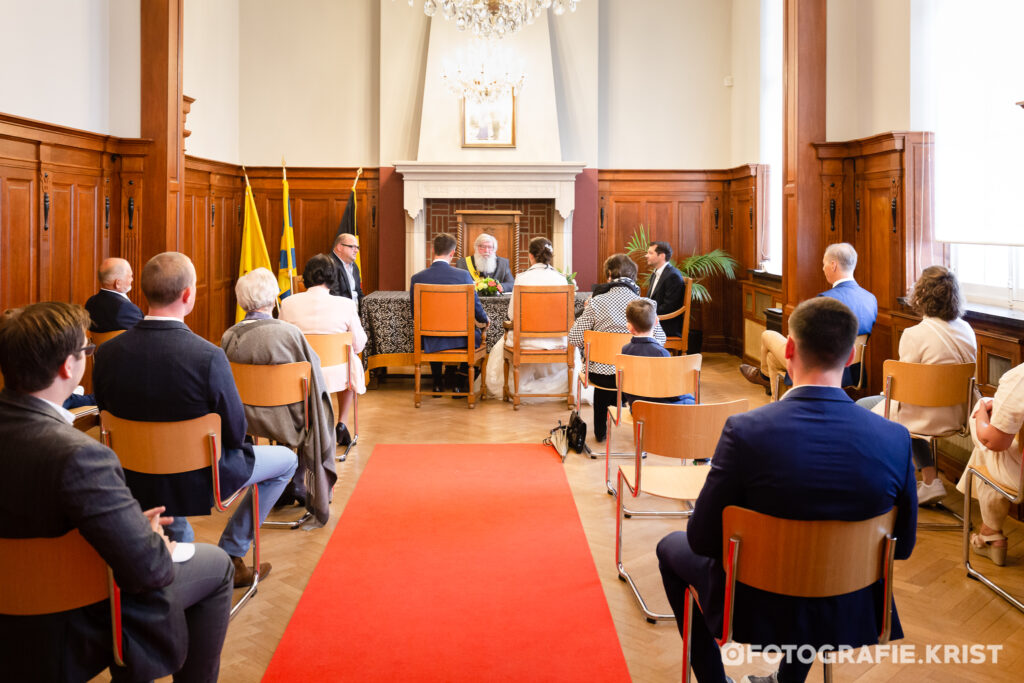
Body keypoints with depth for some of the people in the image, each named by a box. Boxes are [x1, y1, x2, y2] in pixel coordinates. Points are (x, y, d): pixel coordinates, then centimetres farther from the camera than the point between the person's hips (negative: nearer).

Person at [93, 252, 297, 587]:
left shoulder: (106, 352, -13)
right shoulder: (209, 357, -27)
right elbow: (235, 434, -17)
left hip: (137, 483, 5)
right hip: (197, 482, -5)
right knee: (286, 459, 18)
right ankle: (229, 556, 21)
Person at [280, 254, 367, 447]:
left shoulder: (288, 303, -9)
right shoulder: (346, 304, -14)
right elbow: (358, 345, -4)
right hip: (336, 374, -2)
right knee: (353, 363, 32)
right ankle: (341, 424, 30)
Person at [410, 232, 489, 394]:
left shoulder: (417, 278, -8)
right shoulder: (463, 275, -12)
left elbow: (415, 315, 2)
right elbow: (476, 307, -4)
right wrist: (485, 321, 21)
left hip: (430, 343, 2)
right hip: (460, 340, -2)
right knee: (477, 333, 30)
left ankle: (437, 384, 39)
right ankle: (458, 382, 28)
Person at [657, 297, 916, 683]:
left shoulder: (745, 431, -26)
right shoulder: (895, 439, -18)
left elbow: (703, 539, -17)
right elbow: (902, 546, -4)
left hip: (757, 610, -3)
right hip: (850, 612, 3)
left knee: (672, 547, 26)